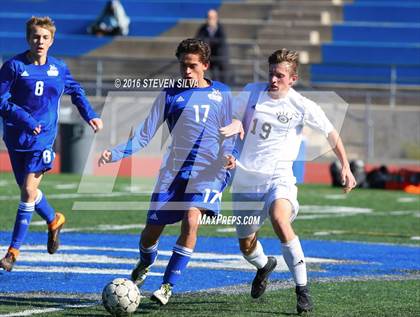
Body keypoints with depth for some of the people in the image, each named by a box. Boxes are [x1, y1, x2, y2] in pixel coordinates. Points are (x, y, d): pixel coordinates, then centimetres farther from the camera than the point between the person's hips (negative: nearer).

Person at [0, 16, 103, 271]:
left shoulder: (59, 69, 3)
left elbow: (76, 91, 22)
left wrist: (90, 115, 11)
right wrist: (27, 121, -21)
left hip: (42, 139, 0)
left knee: (28, 191, -9)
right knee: (27, 190, 11)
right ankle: (54, 220, 41)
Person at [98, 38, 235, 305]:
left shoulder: (221, 94, 8)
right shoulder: (170, 95, 6)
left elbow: (228, 136, 15)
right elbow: (145, 134, 3)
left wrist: (227, 158, -7)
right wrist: (116, 153, -10)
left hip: (208, 172, -1)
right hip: (174, 170, 1)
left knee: (191, 220, -24)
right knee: (152, 229, 0)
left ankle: (168, 286, -16)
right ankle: (145, 265, 36)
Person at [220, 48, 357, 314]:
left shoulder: (302, 106, -6)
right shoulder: (252, 92, 0)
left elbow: (331, 133, 5)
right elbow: (236, 119, 12)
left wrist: (346, 167, 1)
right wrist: (235, 125, -13)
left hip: (278, 176, -4)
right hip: (246, 179, 4)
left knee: (280, 219, -34)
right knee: (246, 247, 9)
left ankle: (303, 289, -28)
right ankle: (264, 265, 48)